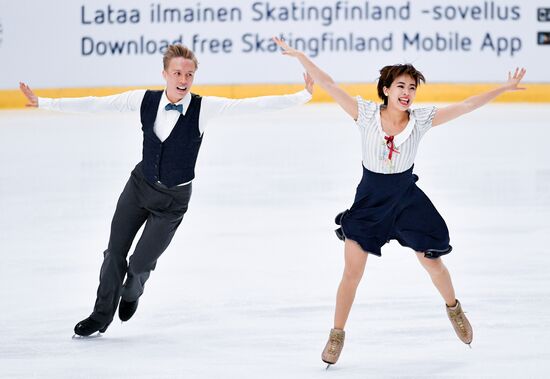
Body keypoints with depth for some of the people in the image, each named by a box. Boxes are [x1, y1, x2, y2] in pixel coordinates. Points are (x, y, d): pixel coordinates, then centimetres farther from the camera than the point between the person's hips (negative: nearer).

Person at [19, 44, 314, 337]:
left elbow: (251, 105, -22)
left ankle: (131, 293, 41)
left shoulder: (204, 108, -18)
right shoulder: (144, 100, -11)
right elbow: (95, 105, -5)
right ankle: (101, 315, 28)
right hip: (140, 186, 2)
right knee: (115, 252, 6)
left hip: (173, 200, -2)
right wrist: (43, 103, -3)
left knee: (140, 263, 3)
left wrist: (303, 96, -28)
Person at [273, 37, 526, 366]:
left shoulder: (421, 120, -12)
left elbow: (465, 106, -12)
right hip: (370, 199, -1)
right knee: (352, 271, -1)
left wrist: (504, 88, -17)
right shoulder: (366, 114, -15)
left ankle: (453, 308, 41)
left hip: (407, 199, 1)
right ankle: (337, 335, 15)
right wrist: (299, 55, -21)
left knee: (432, 262, 11)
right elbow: (329, 85, -17)